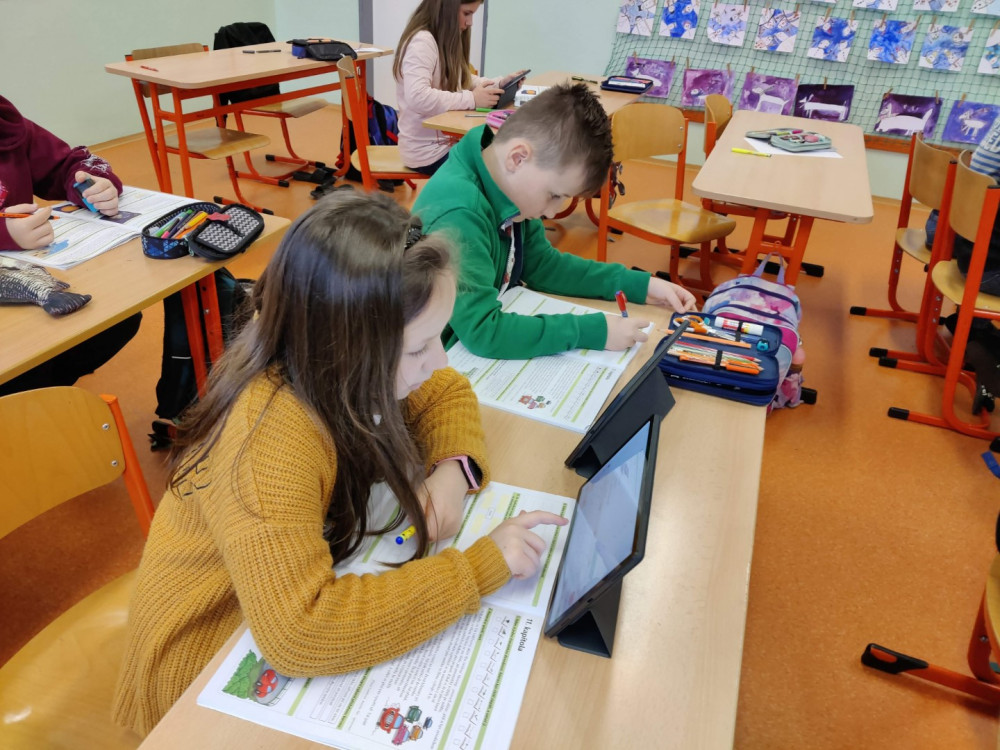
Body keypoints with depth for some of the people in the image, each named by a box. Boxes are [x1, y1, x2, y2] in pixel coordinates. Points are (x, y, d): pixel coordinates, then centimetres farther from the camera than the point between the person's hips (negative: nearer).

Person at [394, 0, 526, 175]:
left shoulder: (446, 39, 11)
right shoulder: (421, 41, -19)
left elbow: (461, 81, 20)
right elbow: (417, 98, -32)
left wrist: (498, 84, 4)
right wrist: (471, 100, -27)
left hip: (449, 140, 9)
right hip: (428, 151, -9)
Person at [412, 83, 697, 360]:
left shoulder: (506, 189, -5)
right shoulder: (457, 213, -30)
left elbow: (543, 264, 7)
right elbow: (481, 329, -35)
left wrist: (640, 285, 1)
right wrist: (594, 331, -30)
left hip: (496, 349, 7)